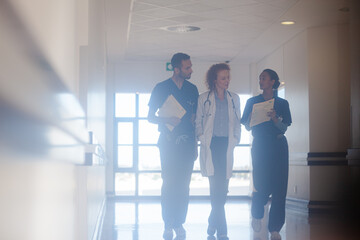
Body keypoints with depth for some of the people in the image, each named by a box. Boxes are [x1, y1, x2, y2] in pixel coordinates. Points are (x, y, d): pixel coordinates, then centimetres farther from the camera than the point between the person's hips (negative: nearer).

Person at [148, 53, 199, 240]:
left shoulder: (192, 89, 11)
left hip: (187, 144, 3)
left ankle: (179, 224, 7)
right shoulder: (161, 88, 1)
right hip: (168, 144, -3)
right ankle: (168, 225, 2)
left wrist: (195, 144, 12)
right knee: (169, 183, -4)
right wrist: (167, 120, -16)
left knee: (183, 185, 1)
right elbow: (150, 117, 3)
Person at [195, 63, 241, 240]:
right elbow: (198, 122, 8)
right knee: (216, 187, -11)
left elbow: (237, 122, 17)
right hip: (210, 145, -3)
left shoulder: (234, 98, 14)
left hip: (226, 145, 3)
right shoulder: (204, 99, 6)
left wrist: (235, 139, 6)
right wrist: (202, 139, -4)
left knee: (222, 187, 1)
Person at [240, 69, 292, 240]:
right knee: (262, 186, -7)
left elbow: (284, 128, 2)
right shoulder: (252, 102, 9)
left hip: (278, 146, 1)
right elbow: (247, 126, 7)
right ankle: (256, 216, 23)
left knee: (279, 186, -5)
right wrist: (252, 116, -13)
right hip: (260, 146, -1)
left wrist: (274, 119, -17)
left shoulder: (282, 103, 8)